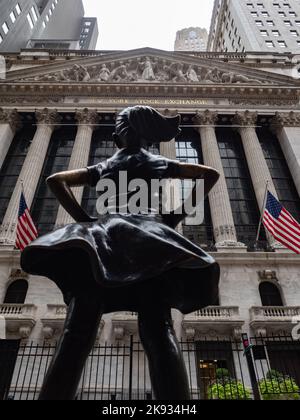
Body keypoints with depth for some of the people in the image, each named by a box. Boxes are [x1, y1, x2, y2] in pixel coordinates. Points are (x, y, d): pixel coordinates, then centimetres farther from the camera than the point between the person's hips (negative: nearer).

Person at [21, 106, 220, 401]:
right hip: (149, 234, 0)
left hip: (101, 233, 1)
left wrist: (84, 218, 14)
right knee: (158, 329, -16)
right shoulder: (161, 164, 28)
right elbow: (210, 174, 21)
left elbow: (55, 180, 23)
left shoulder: (102, 167, 30)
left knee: (77, 331, -12)